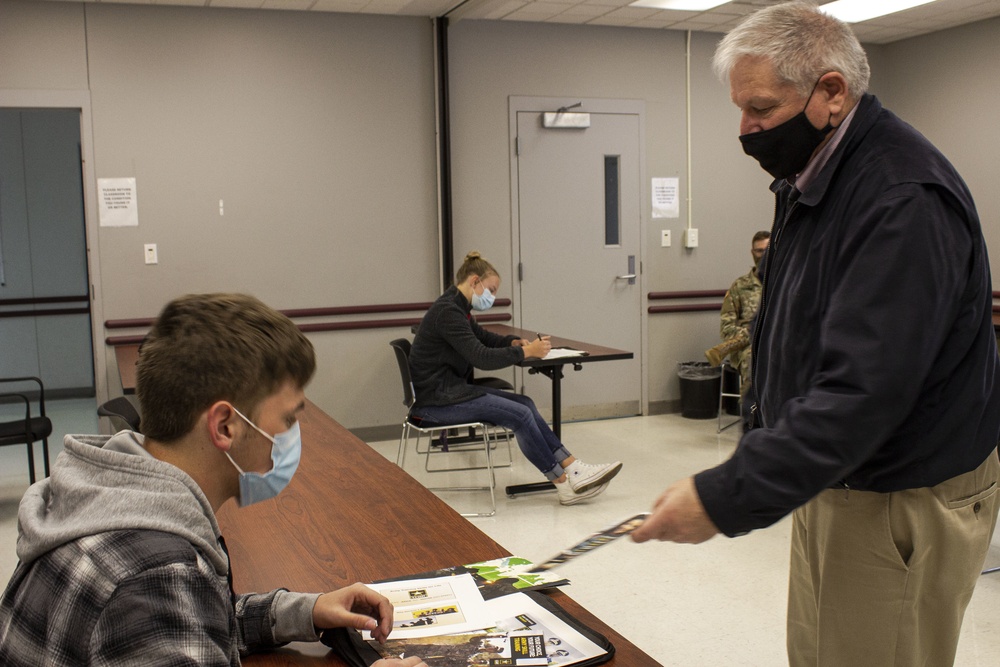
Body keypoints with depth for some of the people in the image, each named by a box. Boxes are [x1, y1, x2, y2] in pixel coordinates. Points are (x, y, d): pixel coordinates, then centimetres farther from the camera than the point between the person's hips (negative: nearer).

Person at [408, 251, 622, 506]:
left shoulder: (457, 308, 12)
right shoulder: (447, 311, -20)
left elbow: (482, 337, 26)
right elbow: (482, 358, -25)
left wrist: (514, 342, 7)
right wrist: (526, 352, -18)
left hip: (450, 389, 10)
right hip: (435, 400, -10)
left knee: (524, 404, 1)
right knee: (520, 415, -16)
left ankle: (573, 468, -3)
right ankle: (566, 484, -4)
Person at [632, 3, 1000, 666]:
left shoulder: (905, 200, -25)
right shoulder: (809, 177, 7)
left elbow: (863, 393, -32)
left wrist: (724, 498, -33)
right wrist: (766, 441, 16)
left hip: (905, 503, -9)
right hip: (828, 479, 9)